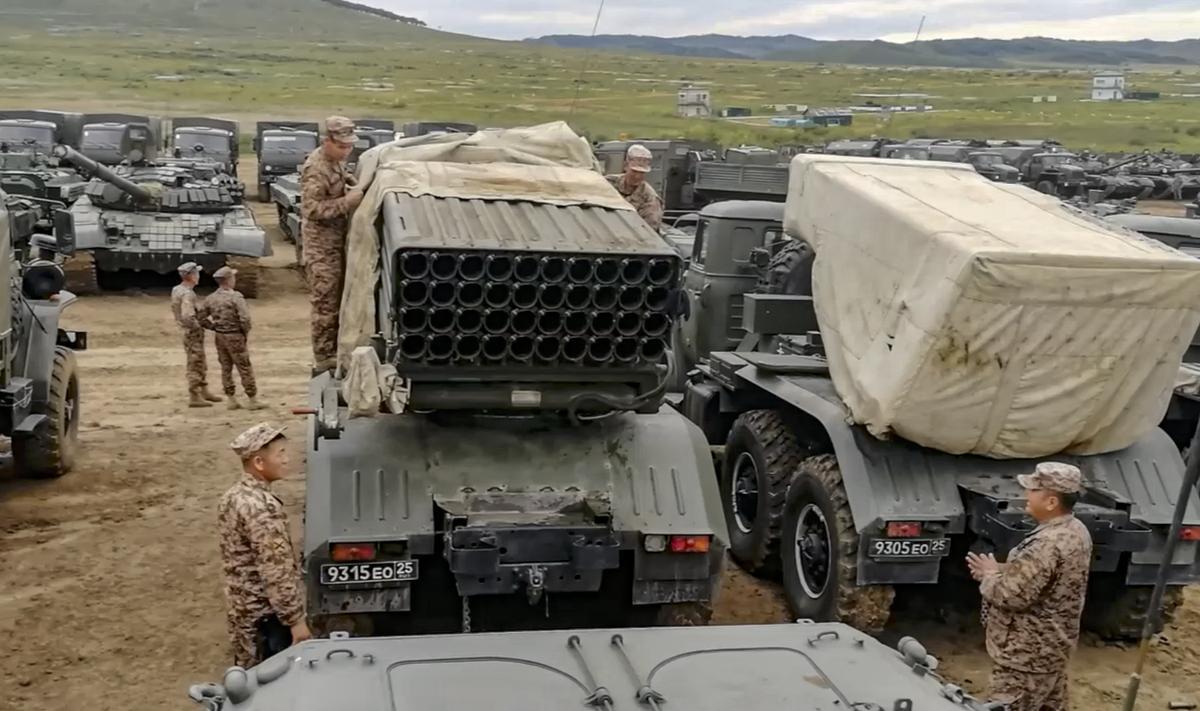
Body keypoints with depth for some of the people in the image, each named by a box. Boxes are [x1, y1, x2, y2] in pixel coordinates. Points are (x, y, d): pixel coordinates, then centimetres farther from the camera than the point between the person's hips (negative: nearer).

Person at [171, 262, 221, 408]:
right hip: (193, 334, -9)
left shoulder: (176, 290, 7)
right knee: (195, 366, -1)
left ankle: (204, 392, 30)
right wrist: (199, 326, -17)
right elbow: (188, 317, -33)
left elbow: (174, 309, 20)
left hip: (190, 332, 9)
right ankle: (194, 398, 5)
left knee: (201, 364, 19)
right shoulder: (187, 294, -23)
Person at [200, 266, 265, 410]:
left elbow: (202, 318, 8)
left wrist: (214, 327, 13)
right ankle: (252, 400, 6)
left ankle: (231, 400, 17)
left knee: (226, 368, 13)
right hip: (234, 336, -6)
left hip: (219, 337, 6)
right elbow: (244, 318, -24)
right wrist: (246, 333, -8)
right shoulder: (235, 296, -17)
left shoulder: (211, 298, 3)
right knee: (245, 369, 2)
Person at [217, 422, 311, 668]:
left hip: (240, 610, 9)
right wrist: (296, 619, -19)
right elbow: (276, 571, -25)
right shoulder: (262, 506, -24)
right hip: (266, 615, -9)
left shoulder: (232, 497, 6)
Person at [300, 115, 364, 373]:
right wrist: (348, 200, -30)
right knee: (325, 303, -5)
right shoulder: (315, 168, -21)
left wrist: (356, 187, 10)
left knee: (340, 299, 17)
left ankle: (335, 351, 28)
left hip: (338, 238, 10)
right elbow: (312, 209, -26)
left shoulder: (336, 160, 7)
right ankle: (324, 359, 2)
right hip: (321, 243, -10)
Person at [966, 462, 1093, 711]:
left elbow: (1014, 595, -28)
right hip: (1052, 645, 10)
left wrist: (990, 575, -10)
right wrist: (1002, 570, 1)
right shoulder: (1075, 530, 4)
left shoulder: (1047, 544, -29)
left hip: (1027, 653, -10)